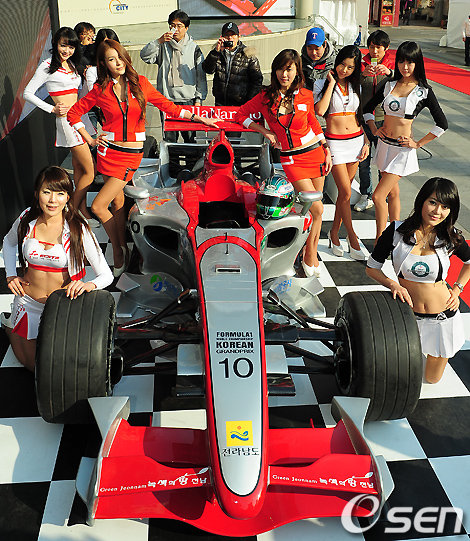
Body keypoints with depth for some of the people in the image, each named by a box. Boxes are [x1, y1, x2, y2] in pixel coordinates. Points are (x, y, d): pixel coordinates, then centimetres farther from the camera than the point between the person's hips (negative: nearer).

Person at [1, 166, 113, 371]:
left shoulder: (78, 229, -20)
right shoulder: (27, 220, -10)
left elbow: (106, 275, -20)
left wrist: (89, 285, -41)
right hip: (29, 302, 2)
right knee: (34, 364, 13)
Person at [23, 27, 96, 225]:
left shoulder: (72, 64, 15)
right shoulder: (48, 66, -7)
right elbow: (28, 93, -7)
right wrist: (53, 109, -11)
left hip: (80, 116, 8)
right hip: (66, 119, -8)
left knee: (78, 167, 12)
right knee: (89, 171, -9)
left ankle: (80, 209, 21)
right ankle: (80, 211, 3)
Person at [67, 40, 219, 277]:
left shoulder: (140, 82, 2)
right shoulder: (100, 89, 3)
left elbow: (165, 105, 7)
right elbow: (73, 112, 11)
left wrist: (197, 118, 1)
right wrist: (89, 139, 2)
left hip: (132, 153, -2)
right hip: (109, 151, 2)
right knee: (117, 203, 6)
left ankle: (119, 253, 7)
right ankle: (121, 253, 19)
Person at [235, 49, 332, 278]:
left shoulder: (305, 96, 3)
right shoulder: (265, 97, -2)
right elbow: (240, 115, 7)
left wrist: (326, 150, 11)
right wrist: (265, 131, -3)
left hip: (314, 152, 2)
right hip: (291, 159, -2)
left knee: (313, 208, 5)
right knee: (316, 208, -12)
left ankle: (311, 253, 21)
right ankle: (310, 255, 7)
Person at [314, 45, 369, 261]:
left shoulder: (355, 87, 11)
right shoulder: (322, 84, -2)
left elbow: (360, 116, 16)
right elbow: (320, 110, -19)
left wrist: (366, 141, 8)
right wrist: (332, 83, -12)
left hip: (356, 141, 5)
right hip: (335, 142, -4)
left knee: (344, 191, 8)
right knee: (346, 193, -6)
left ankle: (334, 232, 21)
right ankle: (352, 238, 5)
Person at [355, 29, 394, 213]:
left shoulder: (392, 65, 2)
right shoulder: (362, 63, 5)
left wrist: (389, 72, -33)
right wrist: (363, 74, -28)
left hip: (384, 120, -2)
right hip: (363, 119, 2)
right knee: (363, 160, 8)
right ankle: (366, 196, 22)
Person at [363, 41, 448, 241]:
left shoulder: (423, 91, -7)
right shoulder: (389, 85, 5)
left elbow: (442, 124, -7)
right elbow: (368, 108, 18)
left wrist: (418, 143, -7)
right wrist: (374, 129, 5)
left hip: (403, 149, -5)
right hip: (384, 144, 5)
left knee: (378, 196, -12)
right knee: (392, 192, 15)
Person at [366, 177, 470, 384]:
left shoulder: (451, 237, -11)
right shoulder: (396, 231, -13)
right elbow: (372, 268, -4)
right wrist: (393, 284, -20)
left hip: (442, 317, 1)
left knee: (432, 379, 19)